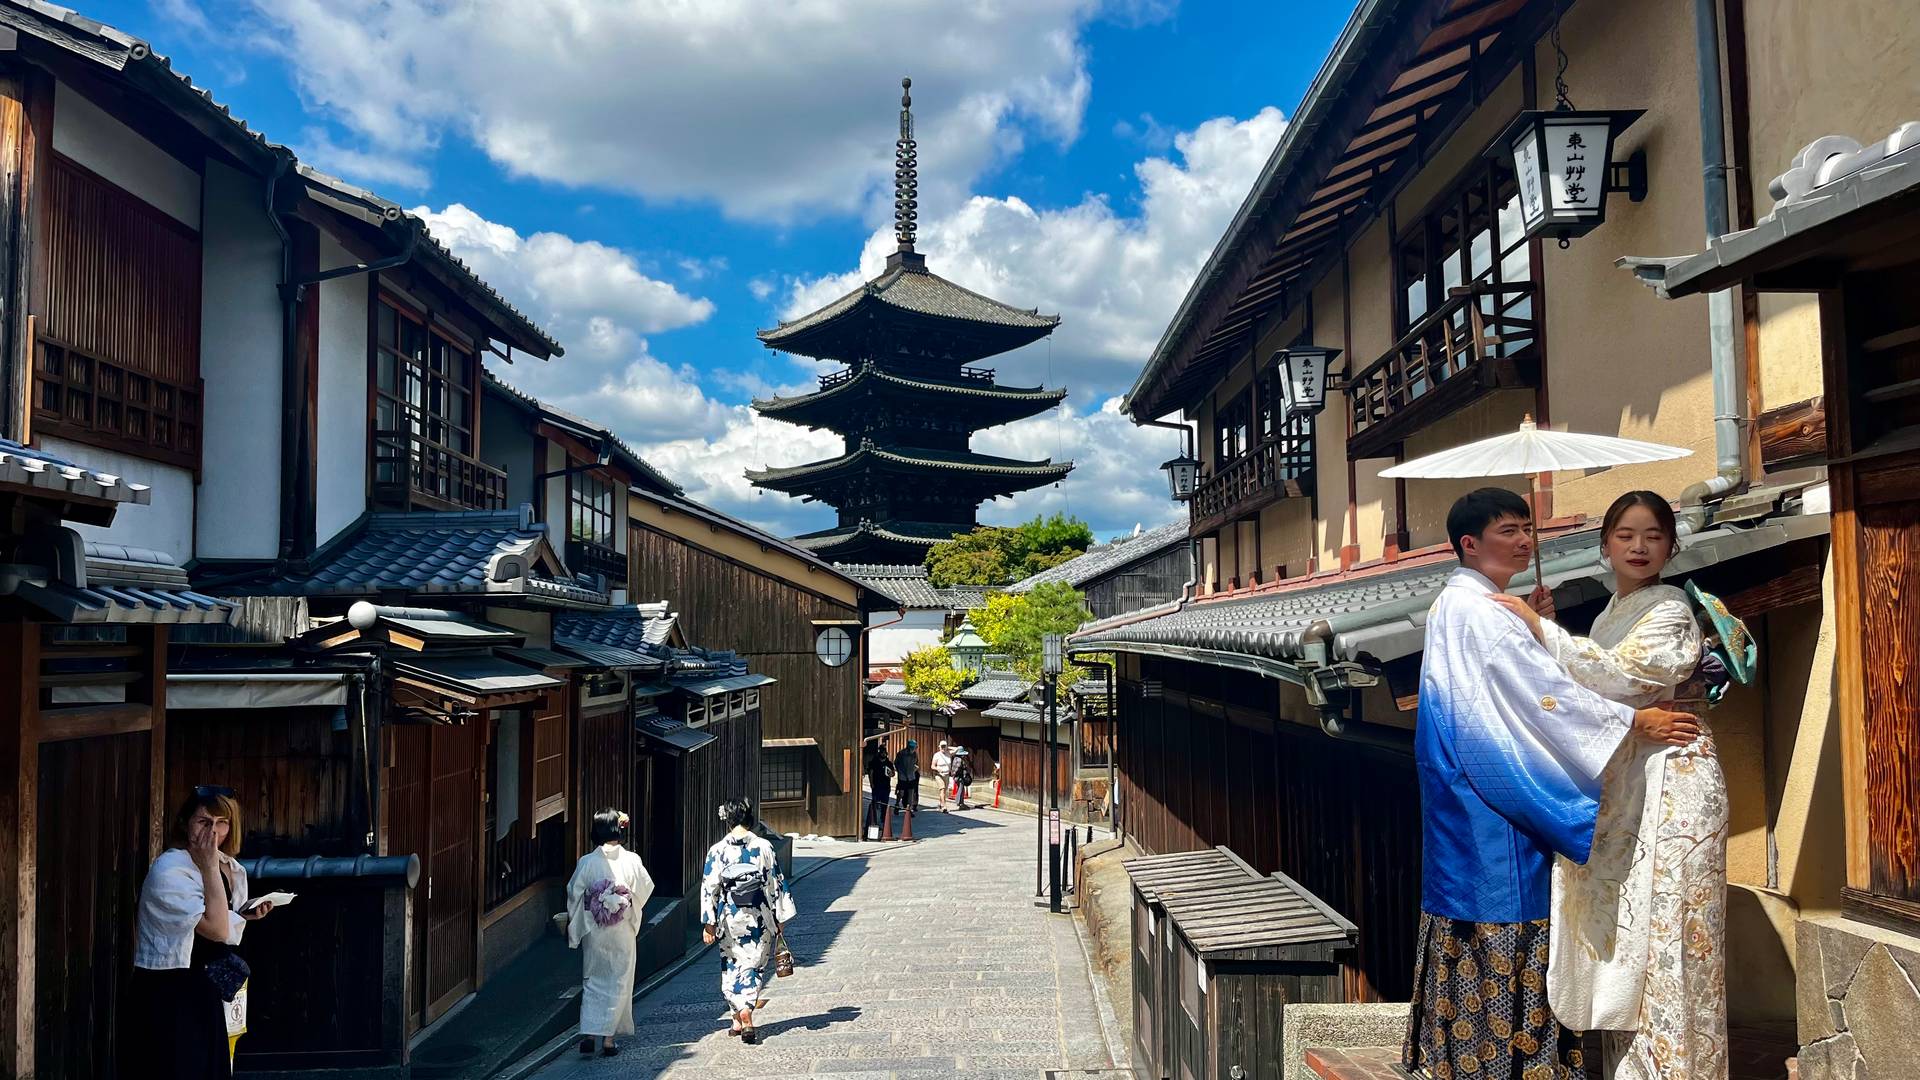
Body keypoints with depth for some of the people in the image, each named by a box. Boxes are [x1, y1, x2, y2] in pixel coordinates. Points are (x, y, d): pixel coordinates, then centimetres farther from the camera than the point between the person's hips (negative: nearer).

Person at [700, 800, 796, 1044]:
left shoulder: (717, 851, -8)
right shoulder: (764, 847, -7)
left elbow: (709, 889, -6)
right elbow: (775, 884, -2)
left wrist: (709, 924, 1)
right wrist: (780, 918, 8)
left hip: (730, 919, 0)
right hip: (759, 918, 0)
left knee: (733, 967, 11)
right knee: (756, 963, 11)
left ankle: (742, 1019, 5)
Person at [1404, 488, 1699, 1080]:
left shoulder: (1465, 606, 17)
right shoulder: (1474, 608, -16)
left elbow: (1516, 687, 16)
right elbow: (1543, 687, -19)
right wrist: (1634, 720, -17)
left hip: (1474, 793, 10)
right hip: (1493, 791, -10)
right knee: (1502, 924, -4)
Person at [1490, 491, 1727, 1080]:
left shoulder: (1671, 611, -8)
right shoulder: (1611, 613, 16)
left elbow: (1623, 678, -21)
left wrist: (1541, 629, -18)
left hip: (1668, 783, -8)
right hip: (1617, 788, 8)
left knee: (1661, 931, -6)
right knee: (1622, 924, 10)